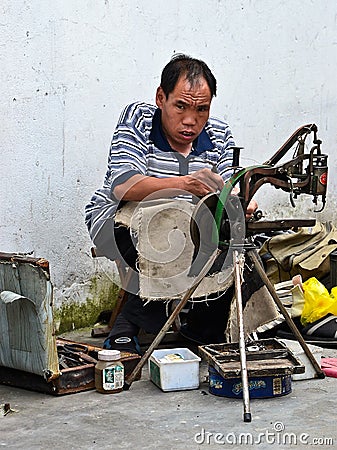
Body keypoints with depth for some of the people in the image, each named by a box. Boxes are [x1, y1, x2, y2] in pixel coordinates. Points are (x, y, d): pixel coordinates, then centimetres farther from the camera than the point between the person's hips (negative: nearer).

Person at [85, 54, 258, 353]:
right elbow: (121, 186, -29)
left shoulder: (220, 136, 1)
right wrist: (185, 184, -44)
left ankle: (210, 332, 0)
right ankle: (126, 327, -12)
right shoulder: (137, 119, -13)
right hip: (118, 221, -4)